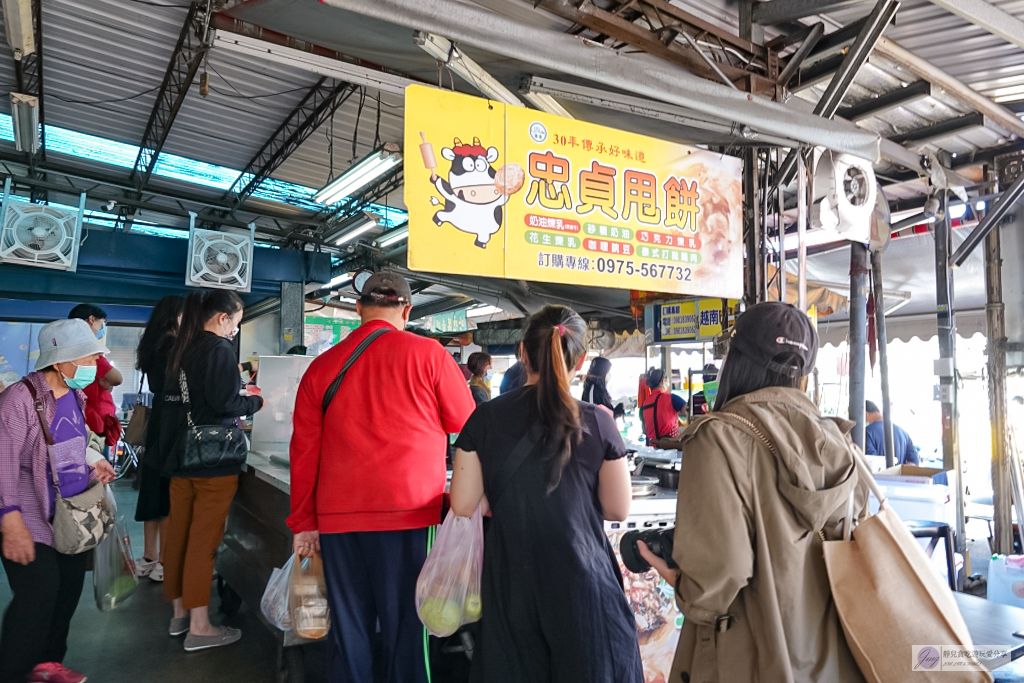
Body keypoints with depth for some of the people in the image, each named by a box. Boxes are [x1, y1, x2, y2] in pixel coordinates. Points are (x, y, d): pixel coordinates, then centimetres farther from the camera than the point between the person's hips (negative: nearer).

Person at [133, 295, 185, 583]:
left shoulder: (153, 345, 12)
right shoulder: (174, 346, -14)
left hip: (157, 422, 9)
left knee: (155, 490, 12)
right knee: (170, 494, -3)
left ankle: (149, 558, 20)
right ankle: (166, 563, 4)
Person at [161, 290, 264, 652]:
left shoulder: (181, 347, 11)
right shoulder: (220, 349, -14)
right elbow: (227, 405, -21)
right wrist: (256, 401, -2)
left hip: (180, 457, 8)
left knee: (178, 536, 14)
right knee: (203, 542, -2)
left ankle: (180, 612, 27)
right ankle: (199, 628, 5)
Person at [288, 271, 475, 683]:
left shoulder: (321, 366, 6)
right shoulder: (428, 355, -3)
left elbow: (303, 451, 7)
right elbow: (468, 429, 7)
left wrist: (303, 522, 15)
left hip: (340, 517, 3)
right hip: (409, 512, -3)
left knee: (348, 630, 14)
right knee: (407, 629, 7)